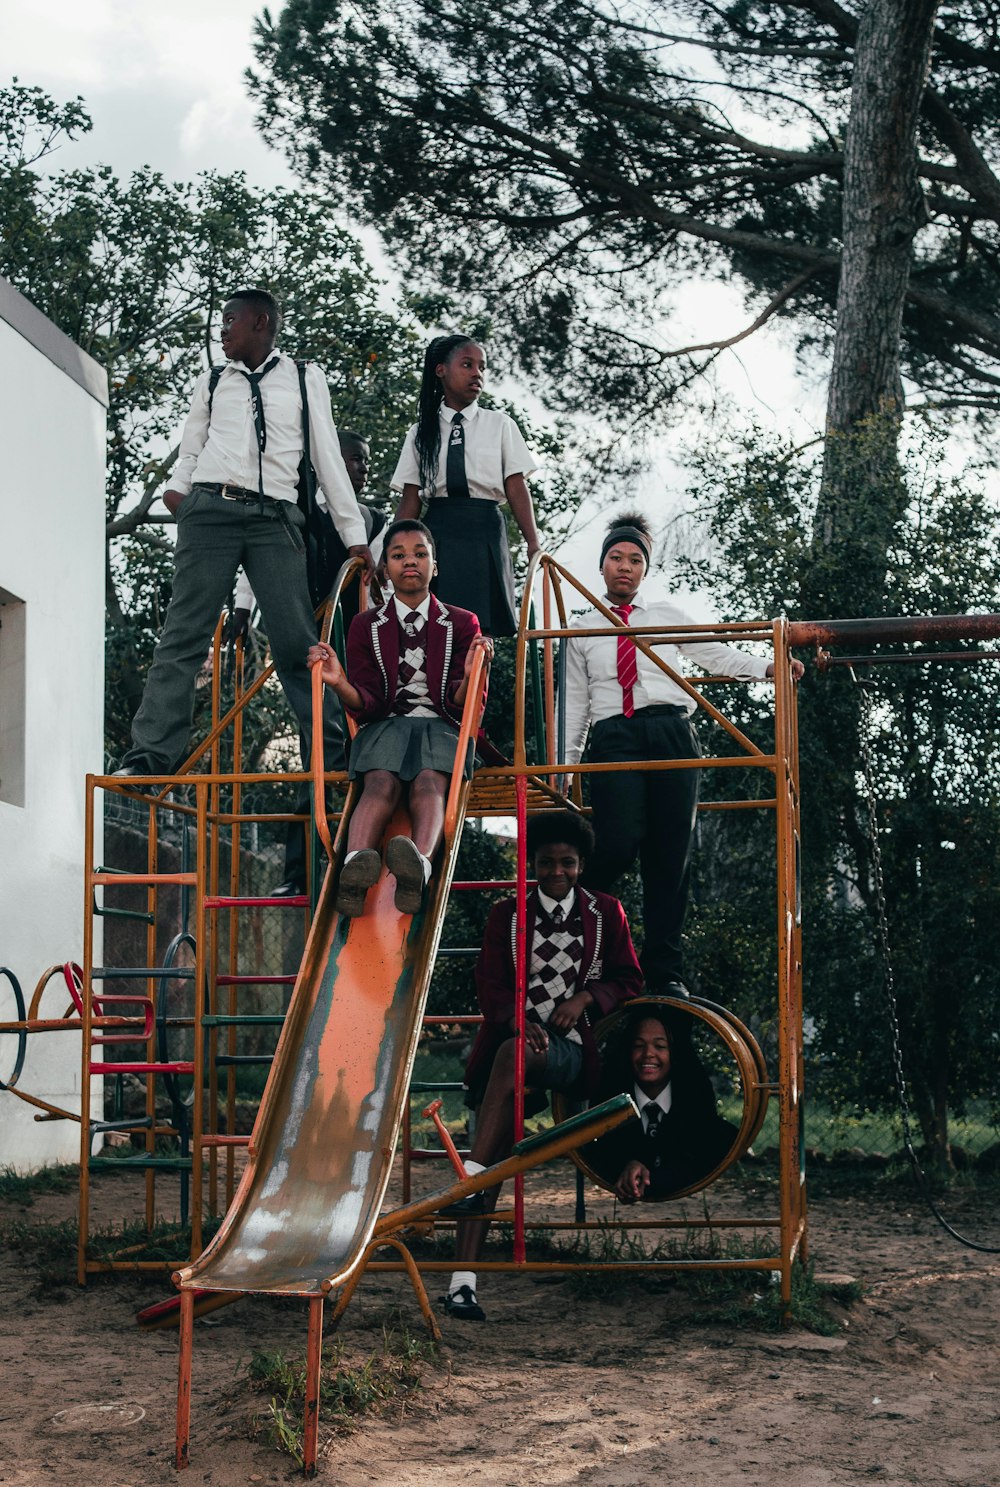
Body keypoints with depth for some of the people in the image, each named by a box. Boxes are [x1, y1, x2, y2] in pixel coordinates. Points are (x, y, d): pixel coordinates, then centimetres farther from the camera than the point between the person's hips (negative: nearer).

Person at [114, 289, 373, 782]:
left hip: (275, 518, -1)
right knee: (185, 632, -7)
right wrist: (177, 487, -2)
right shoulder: (211, 384, 19)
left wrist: (354, 534, 7)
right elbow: (190, 450, 21)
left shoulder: (305, 380, 14)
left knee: (297, 640, -9)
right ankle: (150, 754, -11)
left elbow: (327, 457, 12)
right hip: (210, 510, 1)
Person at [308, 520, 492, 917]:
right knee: (381, 783, -34)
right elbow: (367, 705, 7)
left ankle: (419, 865, -66)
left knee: (430, 782, -35)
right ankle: (356, 863, -64)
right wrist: (340, 683, -16)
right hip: (385, 724, 1)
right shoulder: (366, 625, 17)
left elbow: (463, 706, 5)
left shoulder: (462, 624, 16)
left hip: (441, 724, 0)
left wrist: (471, 675, -19)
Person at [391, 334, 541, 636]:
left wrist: (533, 544, -10)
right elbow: (410, 499, 9)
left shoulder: (500, 425, 10)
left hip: (485, 534, -1)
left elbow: (517, 487, 2)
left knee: (481, 634, -7)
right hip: (438, 534, 1)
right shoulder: (421, 432, 12)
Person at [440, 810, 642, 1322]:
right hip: (513, 1038, 2)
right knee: (494, 1147, -17)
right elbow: (489, 983, 6)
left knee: (511, 1055, -37)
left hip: (568, 1049, -2)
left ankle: (469, 1181, -41)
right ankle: (462, 1279, -25)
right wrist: (521, 1022, -15)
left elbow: (628, 980, 15)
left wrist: (585, 997, -5)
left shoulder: (606, 913, 14)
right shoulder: (506, 915, 14)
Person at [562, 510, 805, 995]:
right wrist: (565, 766, 11)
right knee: (619, 844, -23)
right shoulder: (582, 629, 19)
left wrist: (768, 668, 0)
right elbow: (575, 702, 17)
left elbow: (717, 654, 15)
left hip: (670, 734, 1)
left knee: (671, 854, -3)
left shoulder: (665, 615, 19)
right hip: (613, 740, -1)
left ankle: (665, 973, 0)